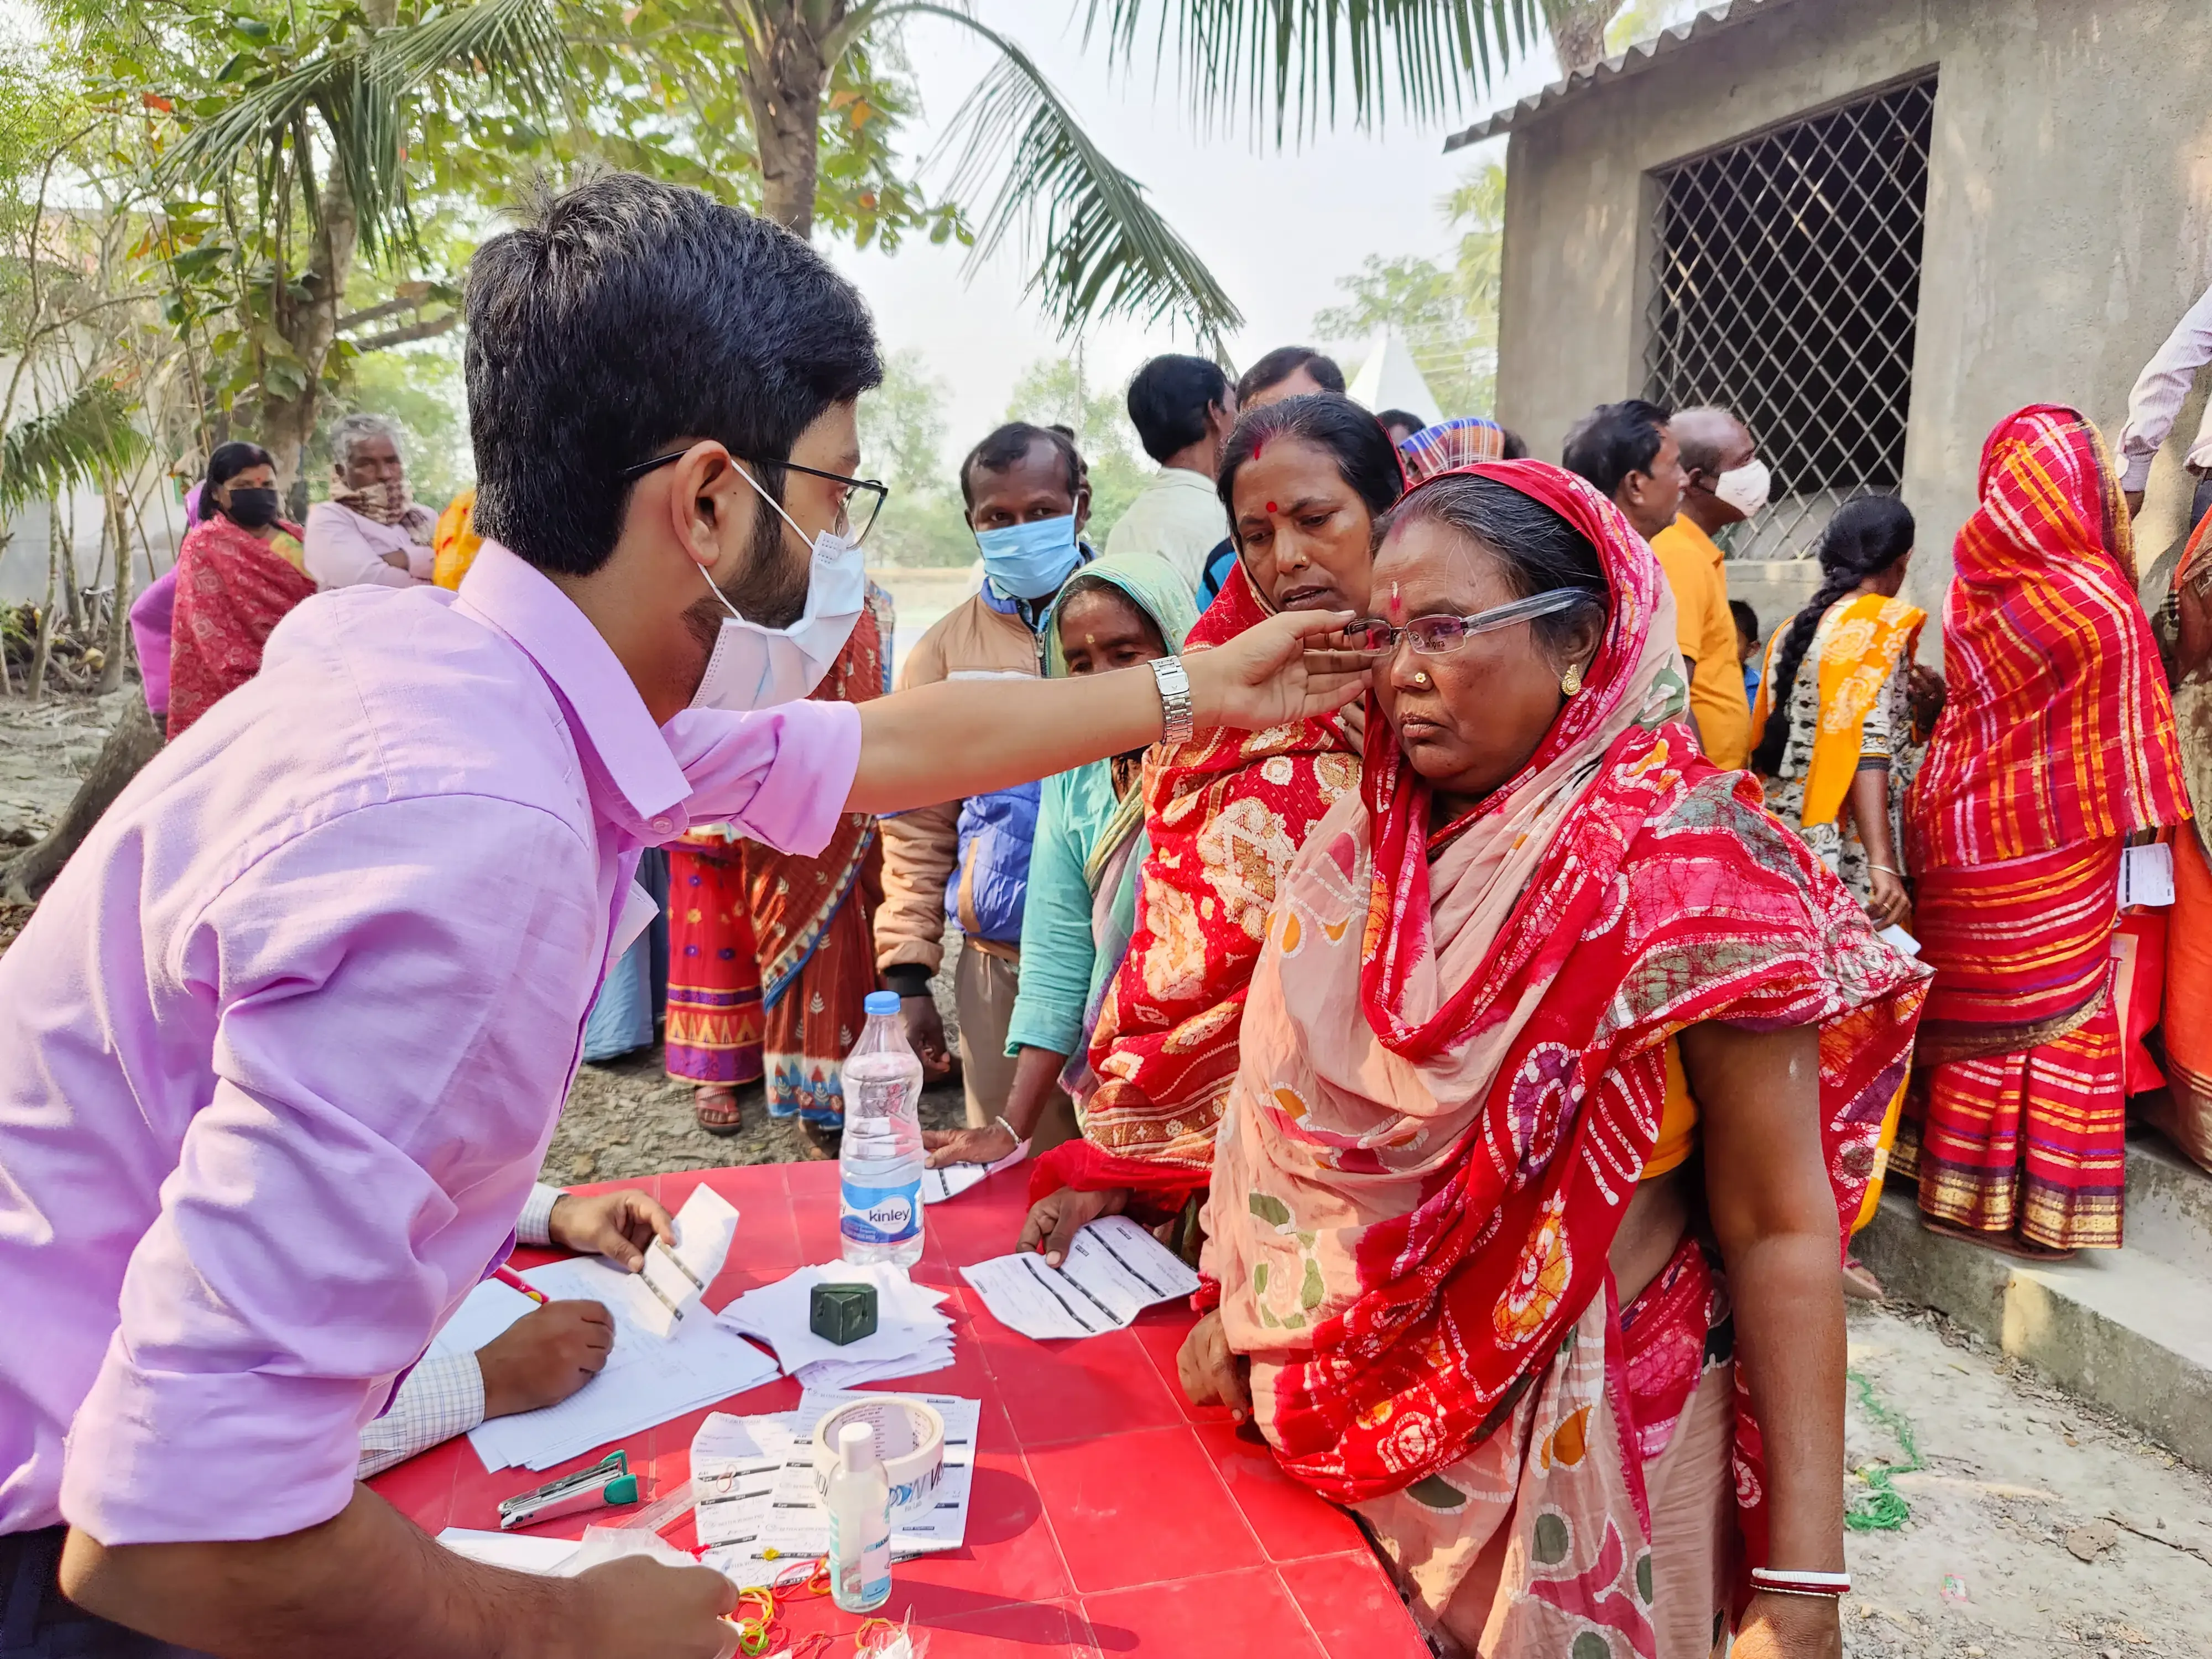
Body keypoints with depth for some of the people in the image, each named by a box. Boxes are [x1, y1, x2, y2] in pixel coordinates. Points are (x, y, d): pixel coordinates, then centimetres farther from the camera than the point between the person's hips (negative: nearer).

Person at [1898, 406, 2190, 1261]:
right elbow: (2123, 741, -8)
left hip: (1962, 827, 5)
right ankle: (2029, 1202, 15)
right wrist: (2137, 837, 1)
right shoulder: (2097, 603, -17)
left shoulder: (1976, 581, -4)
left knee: (1970, 1008, 16)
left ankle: (1958, 1173, 28)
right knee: (2050, 1015, 6)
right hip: (2049, 848, -5)